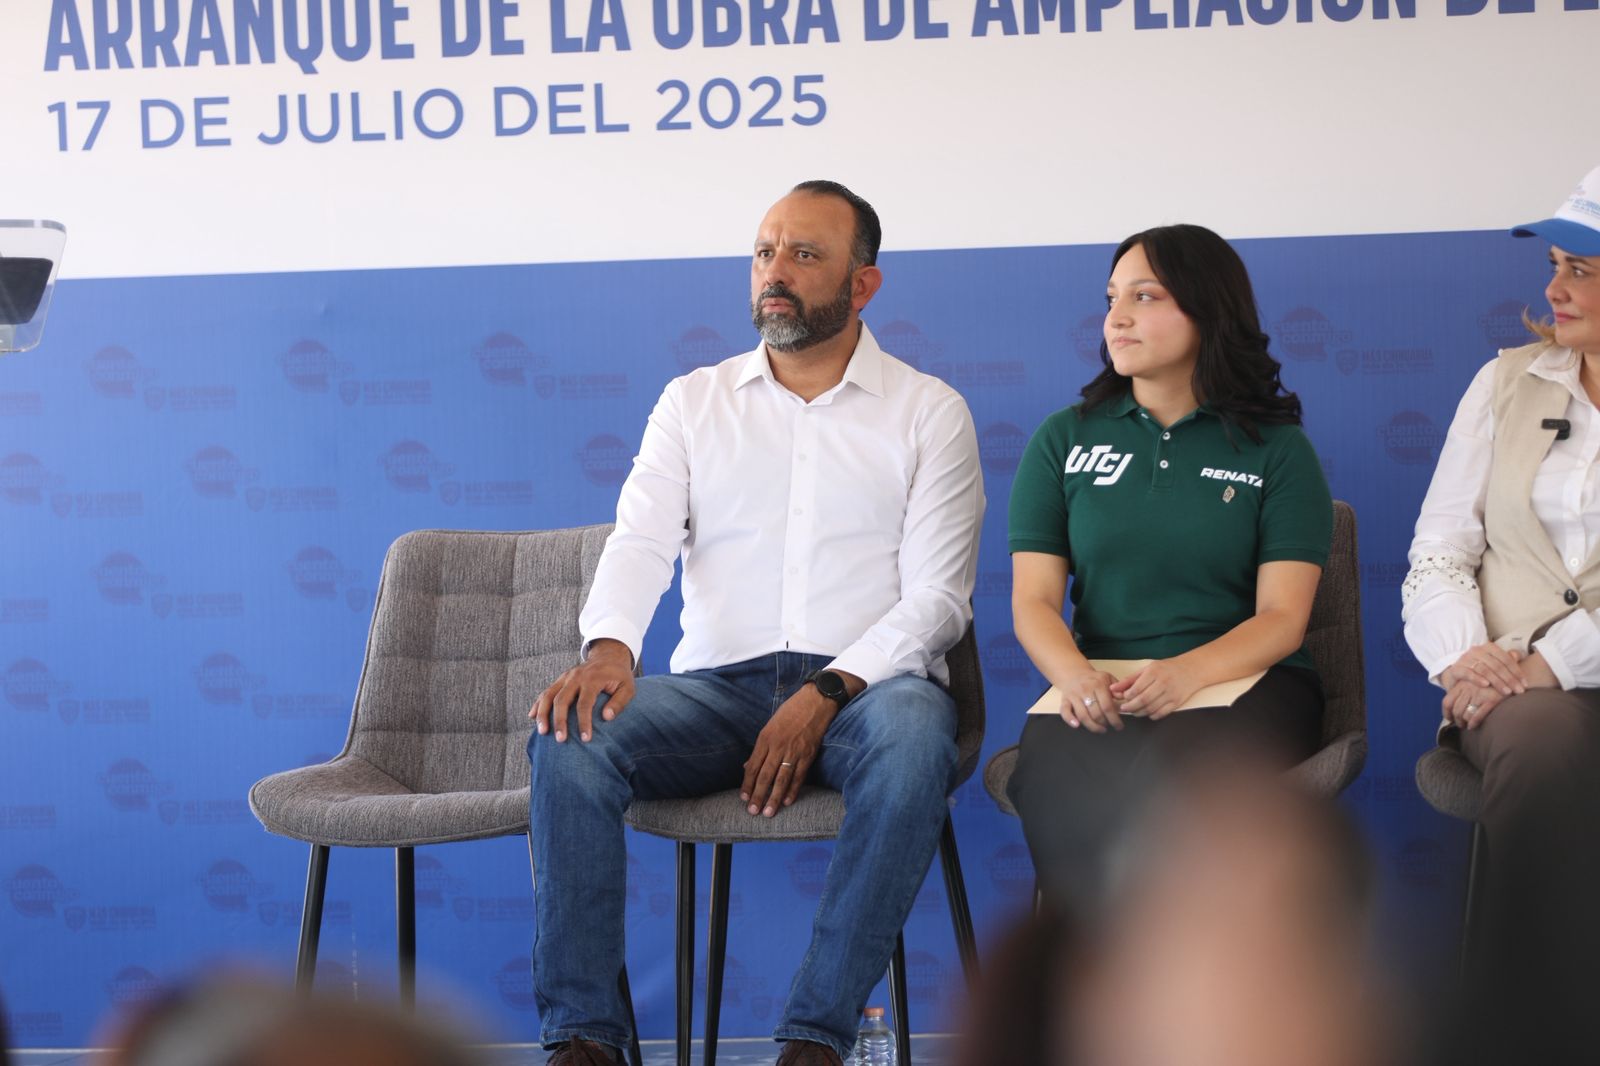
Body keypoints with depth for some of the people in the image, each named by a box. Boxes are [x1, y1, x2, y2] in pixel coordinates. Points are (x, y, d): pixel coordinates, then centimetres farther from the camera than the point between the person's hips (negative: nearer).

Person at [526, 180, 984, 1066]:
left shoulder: (927, 412, 8)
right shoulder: (693, 402, 16)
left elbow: (935, 596, -1)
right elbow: (640, 542, 1)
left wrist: (824, 695, -17)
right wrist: (608, 646, -22)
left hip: (864, 684, -2)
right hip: (718, 685, 2)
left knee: (914, 738, -38)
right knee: (568, 733, -27)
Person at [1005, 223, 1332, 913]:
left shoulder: (1276, 448, 10)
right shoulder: (1064, 440, 16)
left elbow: (1282, 616, 0)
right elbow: (1034, 600, 8)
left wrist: (1188, 671, -21)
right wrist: (1074, 675, -16)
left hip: (1242, 680, -1)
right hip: (1101, 689, 2)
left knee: (1174, 779, -37)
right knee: (1051, 776, -35)